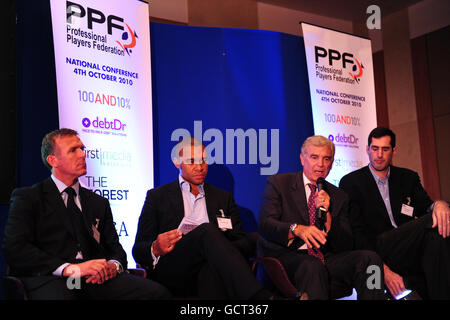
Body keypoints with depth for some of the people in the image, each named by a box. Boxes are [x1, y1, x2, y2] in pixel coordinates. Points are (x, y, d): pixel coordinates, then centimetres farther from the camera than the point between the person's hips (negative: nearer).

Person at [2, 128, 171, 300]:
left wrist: (113, 265, -4)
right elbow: (14, 249, -3)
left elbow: (115, 248, 23)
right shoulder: (26, 197, 11)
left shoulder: (99, 203, 27)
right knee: (57, 294, -42)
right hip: (51, 280, -4)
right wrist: (71, 269, -15)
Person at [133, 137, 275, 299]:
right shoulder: (157, 196, 15)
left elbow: (243, 241, 16)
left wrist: (222, 250, -9)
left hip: (208, 270, 1)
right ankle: (261, 297, -43)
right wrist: (156, 249, -15)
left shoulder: (223, 197, 24)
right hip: (171, 272, -1)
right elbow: (138, 250, 11)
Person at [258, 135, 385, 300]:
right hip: (286, 257, -4)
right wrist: (297, 229, -27)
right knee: (312, 266, -37)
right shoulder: (278, 183, 6)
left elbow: (346, 246, 8)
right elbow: (265, 224, -8)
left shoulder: (338, 196, 17)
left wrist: (327, 215, -9)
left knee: (370, 258, -20)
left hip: (326, 259, 4)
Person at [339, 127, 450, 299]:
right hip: (375, 253, -4)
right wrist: (383, 269, -16)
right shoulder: (350, 182, 5)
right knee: (432, 223, -27)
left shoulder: (408, 178, 19)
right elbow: (356, 232, -3)